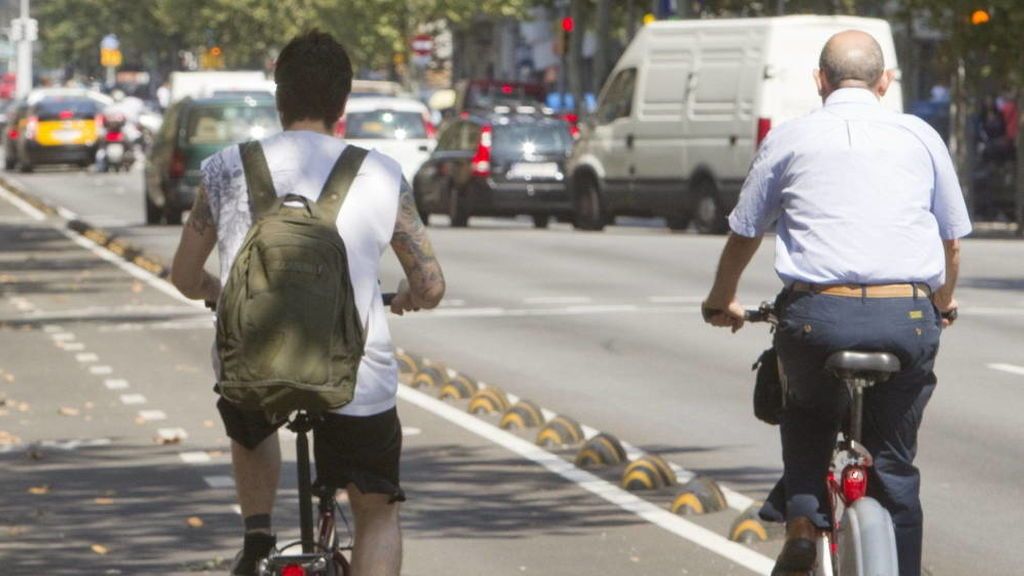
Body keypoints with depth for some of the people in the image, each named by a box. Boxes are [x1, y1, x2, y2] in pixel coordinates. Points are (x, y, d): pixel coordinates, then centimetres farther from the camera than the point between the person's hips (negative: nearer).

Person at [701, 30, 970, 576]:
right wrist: (942, 306, 39)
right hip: (907, 319, 1)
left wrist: (721, 301, 37)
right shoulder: (920, 137, 13)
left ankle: (801, 517, 9)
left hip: (817, 315, 0)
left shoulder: (789, 138, 10)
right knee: (894, 462, 15)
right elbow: (951, 240, 20)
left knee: (807, 415, 29)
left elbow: (743, 234, 19)